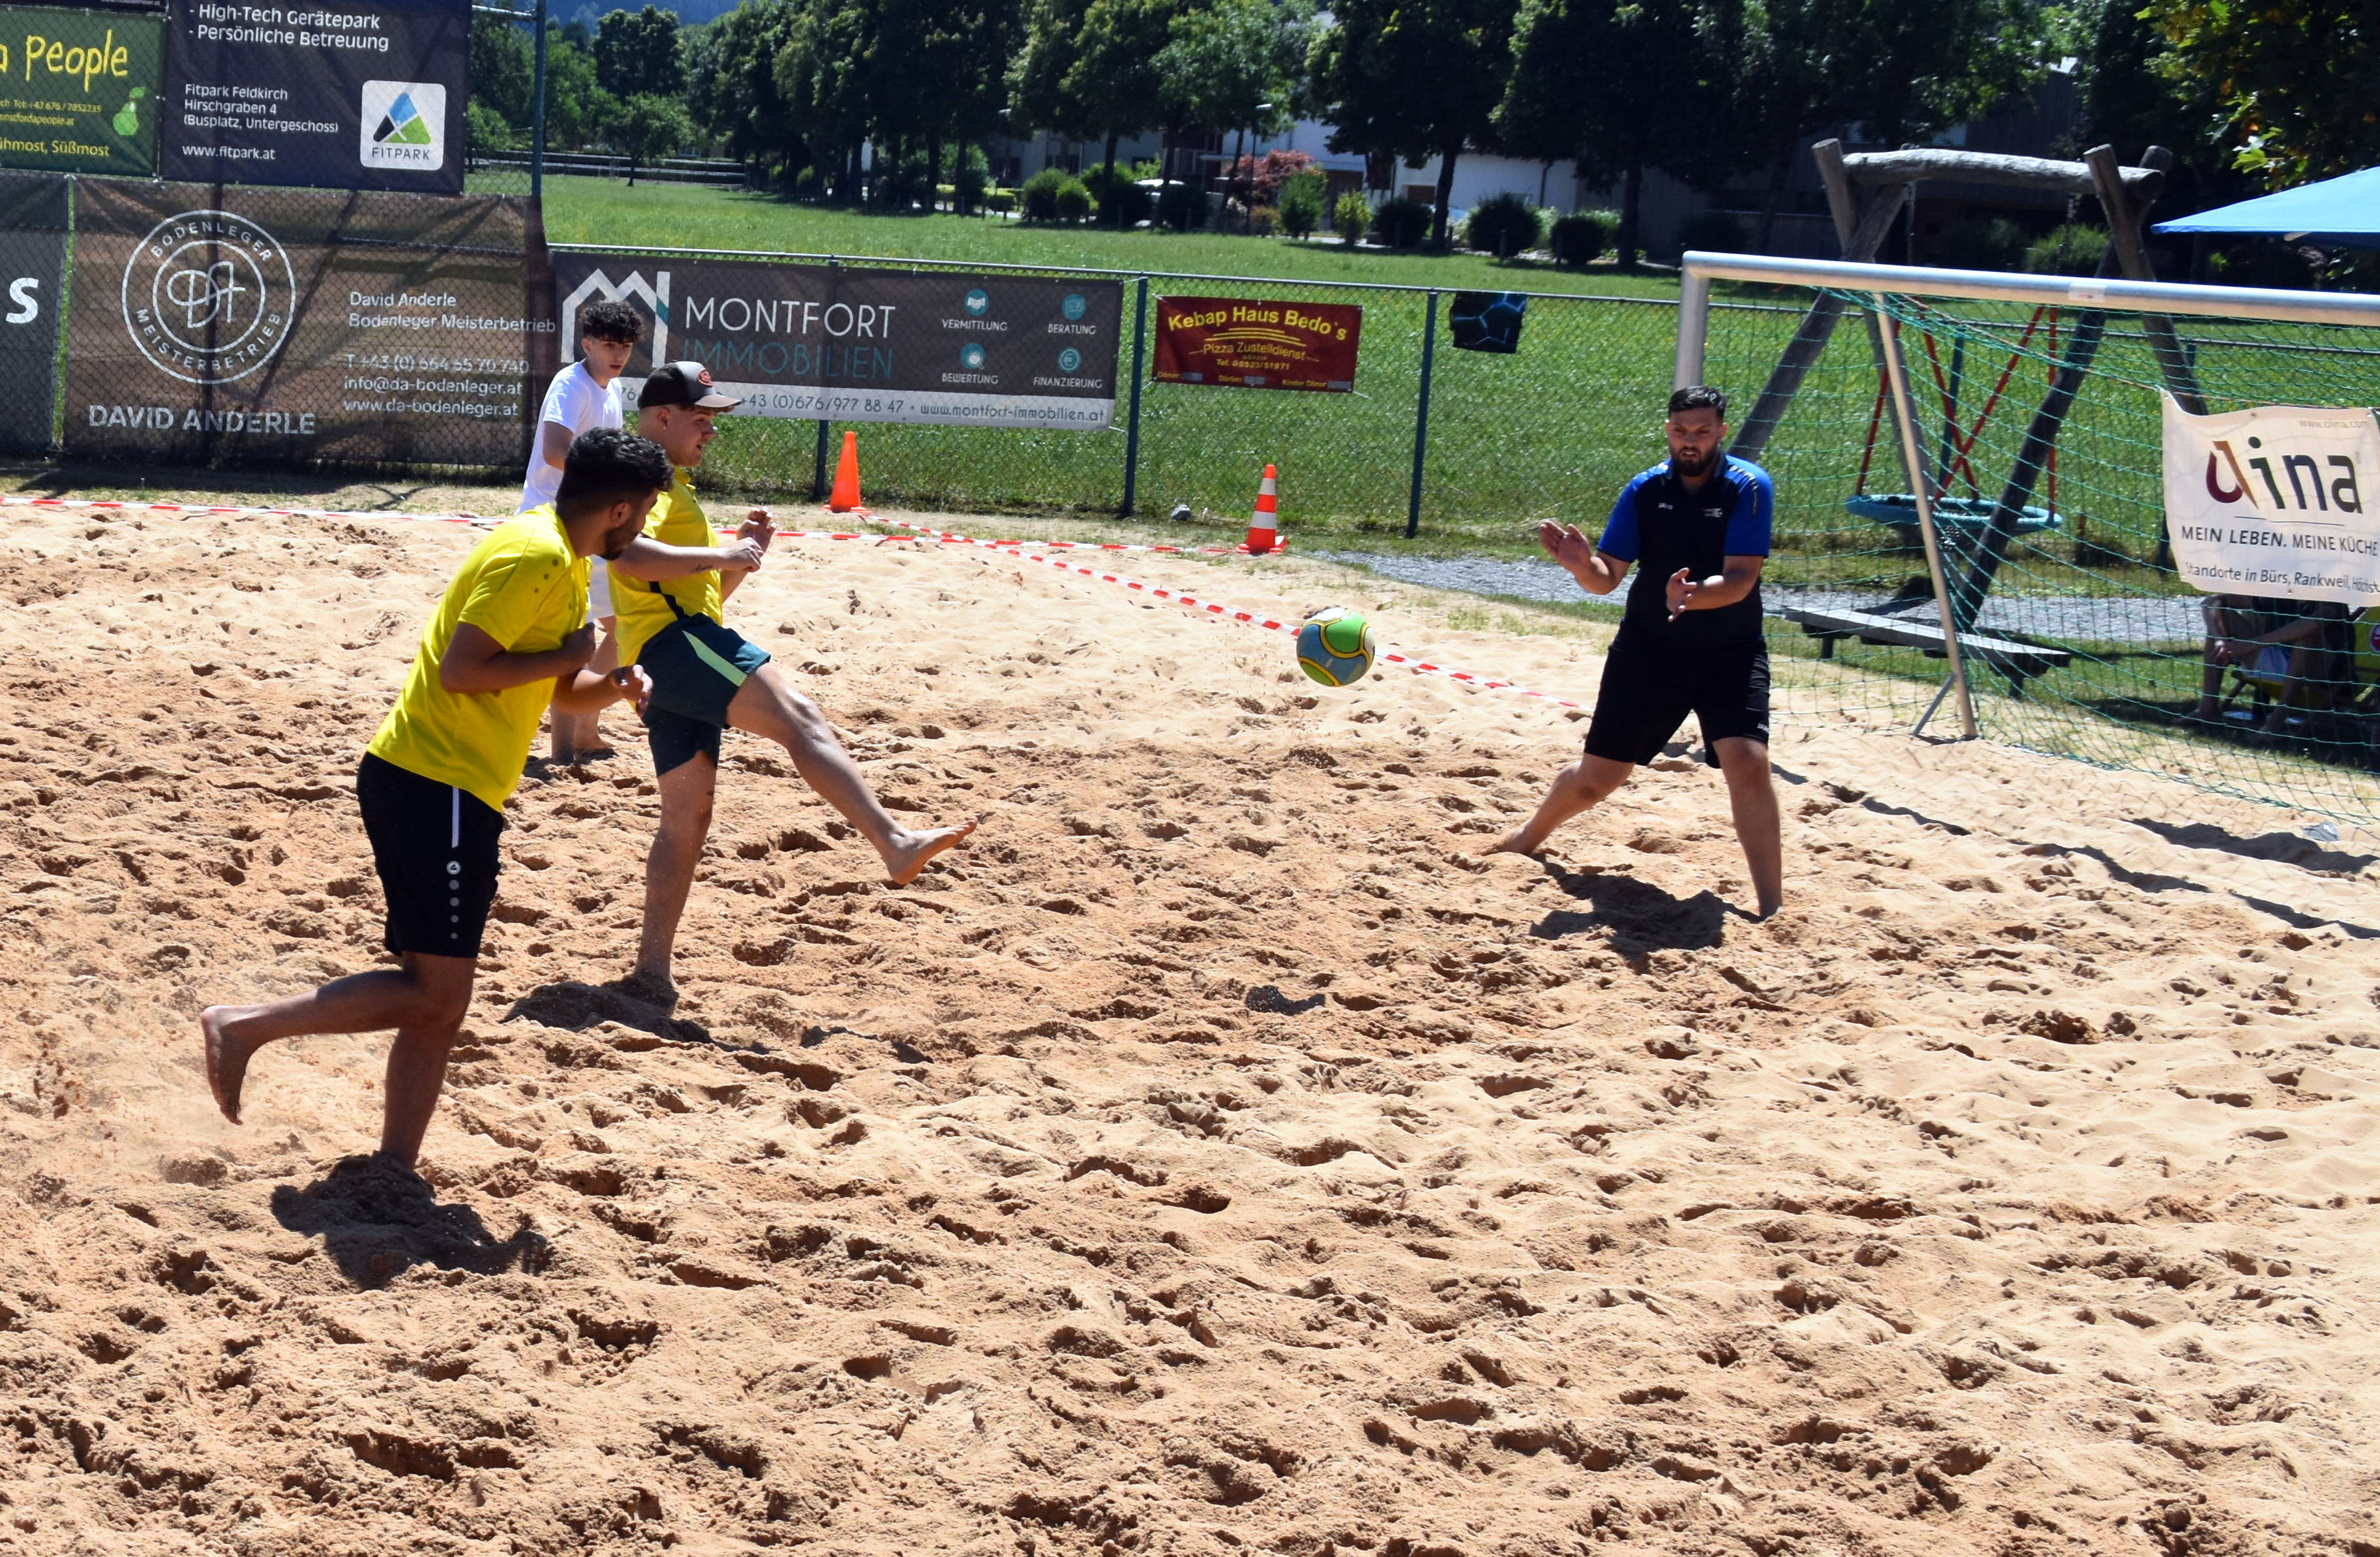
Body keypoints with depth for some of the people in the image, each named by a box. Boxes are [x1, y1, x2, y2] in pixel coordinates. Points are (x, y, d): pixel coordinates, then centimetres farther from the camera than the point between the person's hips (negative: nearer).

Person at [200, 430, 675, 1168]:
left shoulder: (564, 563, 17)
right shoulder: (534, 555, -15)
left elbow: (563, 690, 27)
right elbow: (459, 670, -22)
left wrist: (612, 685, 6)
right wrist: (566, 657, -13)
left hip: (446, 794, 10)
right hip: (436, 791, -10)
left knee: (440, 1003, 9)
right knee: (433, 992, -11)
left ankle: (392, 1173, 12)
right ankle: (243, 1026, -8)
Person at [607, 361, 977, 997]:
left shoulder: (670, 486, 30)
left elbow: (707, 591, 32)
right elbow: (630, 556, -23)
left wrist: (743, 551, 14)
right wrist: (723, 555, -20)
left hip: (668, 669, 11)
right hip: (673, 639, -11)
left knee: (687, 814, 11)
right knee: (799, 718, -25)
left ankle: (652, 966, 12)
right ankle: (895, 843, -41)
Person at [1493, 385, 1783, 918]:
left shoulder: (1748, 487, -13)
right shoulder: (1645, 490, -3)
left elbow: (1740, 580, -22)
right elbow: (1606, 579, -3)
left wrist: (1694, 596, -42)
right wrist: (1582, 565, -26)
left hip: (1729, 653, -2)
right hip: (1649, 649, 2)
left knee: (1747, 760, -25)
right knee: (1596, 777, 8)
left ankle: (1773, 909, -18)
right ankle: (1528, 841, 39)